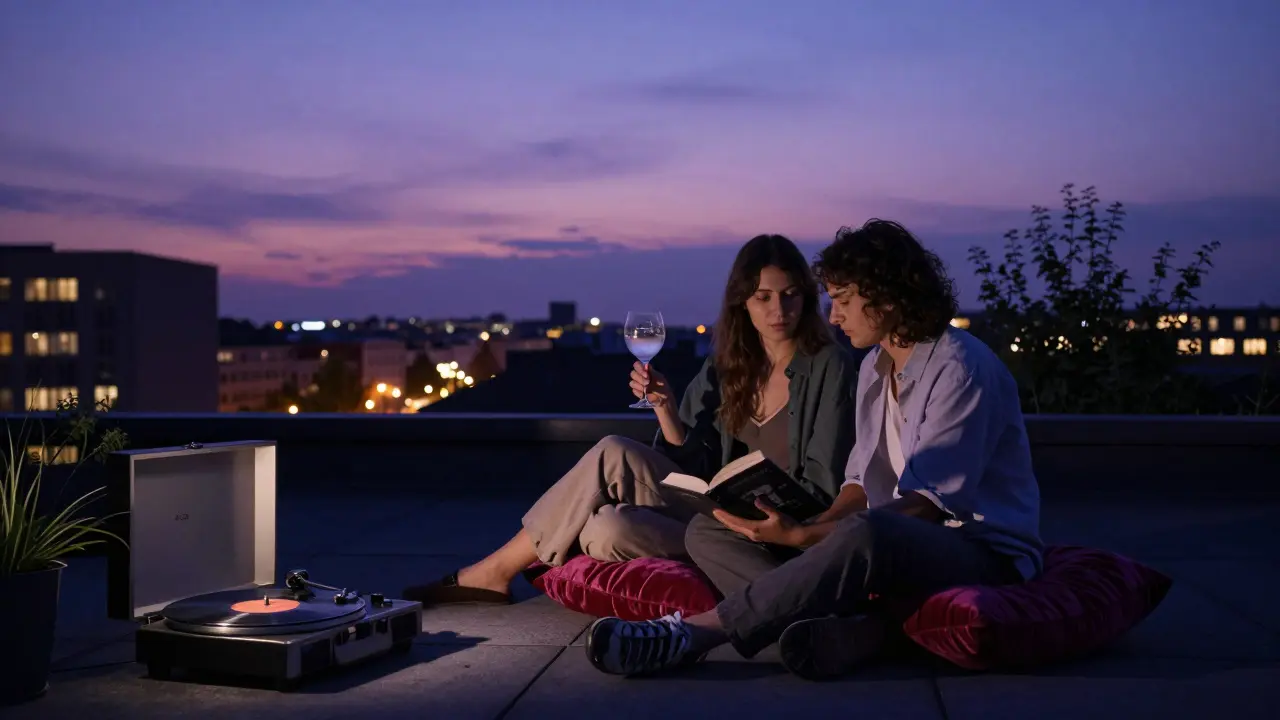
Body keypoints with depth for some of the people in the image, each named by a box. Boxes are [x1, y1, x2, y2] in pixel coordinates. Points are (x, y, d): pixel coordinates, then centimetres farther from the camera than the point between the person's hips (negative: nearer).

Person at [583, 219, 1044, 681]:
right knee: (709, 533, -4)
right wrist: (816, 528, -11)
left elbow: (928, 504, -22)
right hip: (894, 539, 9)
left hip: (983, 551, -8)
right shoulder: (875, 366, 12)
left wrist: (803, 536, -28)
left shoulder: (962, 369, -15)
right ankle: (851, 624, -30)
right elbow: (863, 482, 11)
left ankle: (696, 630, -35)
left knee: (870, 537, -44)